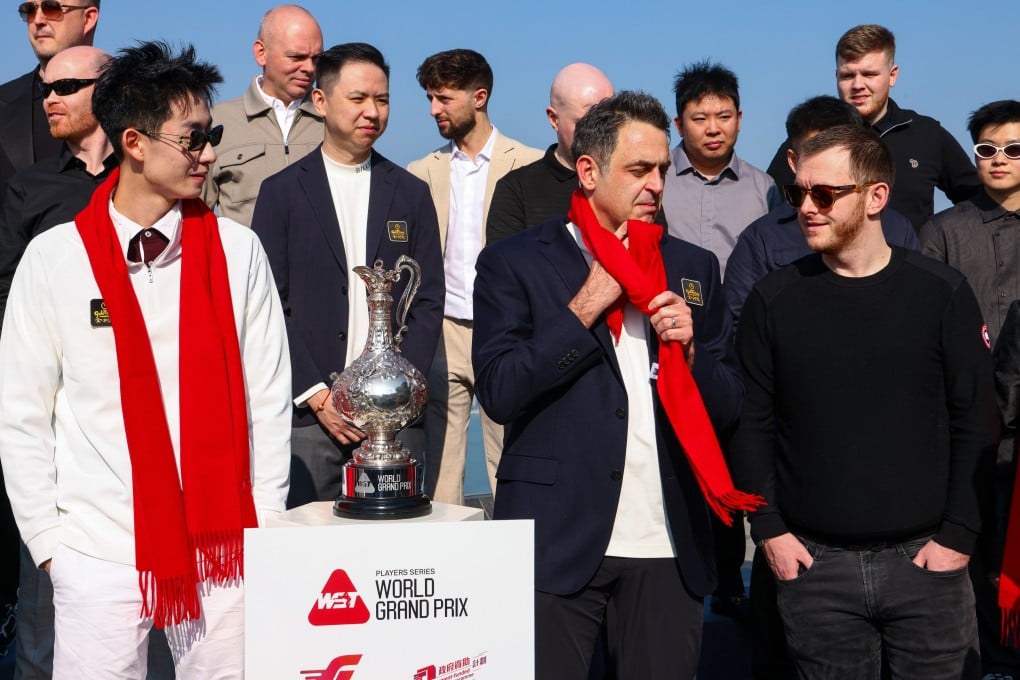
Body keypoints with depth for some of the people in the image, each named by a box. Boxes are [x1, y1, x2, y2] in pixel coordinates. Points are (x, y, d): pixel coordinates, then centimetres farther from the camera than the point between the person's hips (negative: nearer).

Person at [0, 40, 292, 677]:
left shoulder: (237, 250, 0)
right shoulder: (54, 258, -3)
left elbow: (268, 397, 4)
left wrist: (264, 526, 2)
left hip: (222, 545, 1)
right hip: (99, 548, -1)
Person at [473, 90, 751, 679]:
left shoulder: (694, 268, 11)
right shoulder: (515, 263, 0)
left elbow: (729, 407, 12)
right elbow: (499, 393, -10)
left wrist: (688, 349, -7)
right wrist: (585, 307, -12)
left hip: (669, 545, 3)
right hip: (556, 541, -3)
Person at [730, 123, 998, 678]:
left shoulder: (942, 293, -1)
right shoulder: (773, 300, 1)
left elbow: (976, 423, -1)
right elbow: (752, 423, 3)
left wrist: (959, 534, -5)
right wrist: (768, 528, -3)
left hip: (925, 559, 0)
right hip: (814, 565, 1)